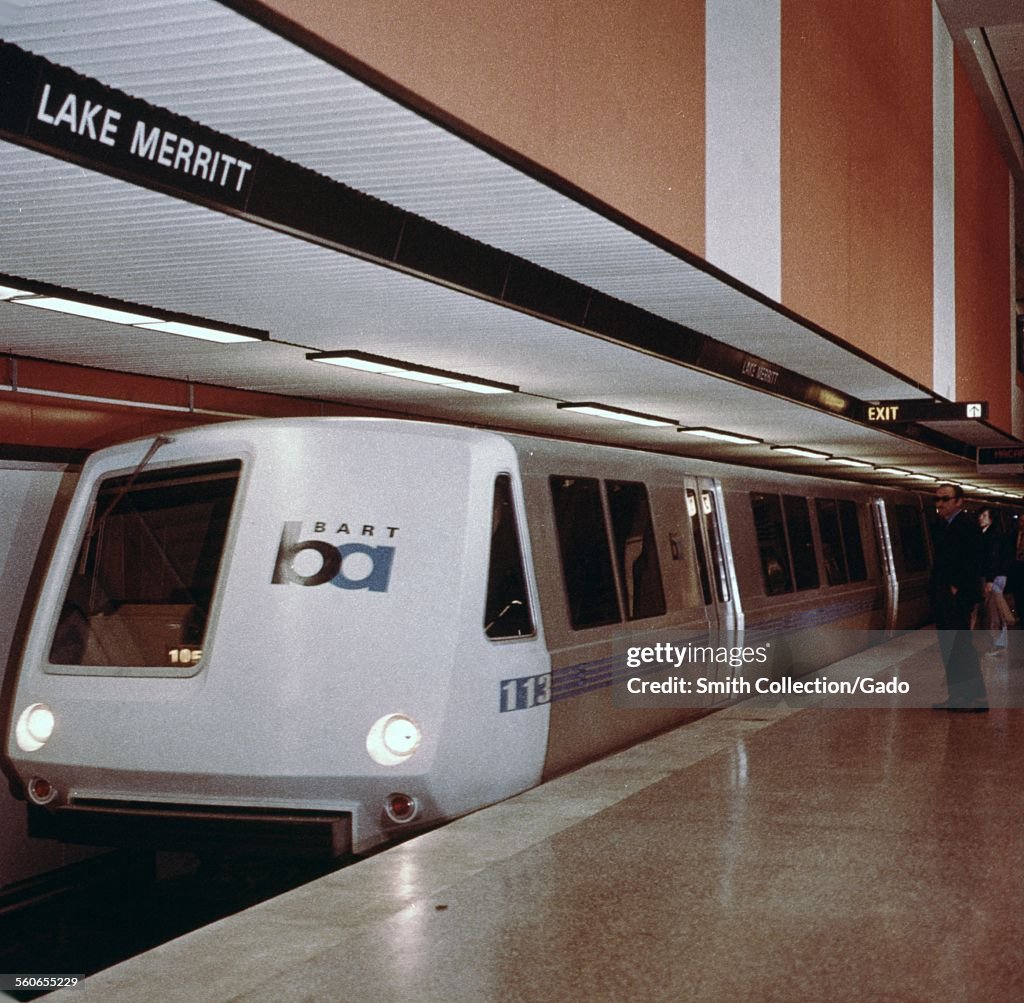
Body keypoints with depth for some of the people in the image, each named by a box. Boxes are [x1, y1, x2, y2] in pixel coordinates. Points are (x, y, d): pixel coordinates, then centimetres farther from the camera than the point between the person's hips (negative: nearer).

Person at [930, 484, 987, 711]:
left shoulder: (967, 525, -11)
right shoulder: (942, 526, 17)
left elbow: (972, 562, -17)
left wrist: (957, 588, -18)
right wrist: (937, 590, 13)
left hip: (959, 597, -9)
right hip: (943, 599, 9)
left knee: (962, 646, -8)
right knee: (949, 648, 11)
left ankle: (977, 697, -3)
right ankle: (956, 696, 16)